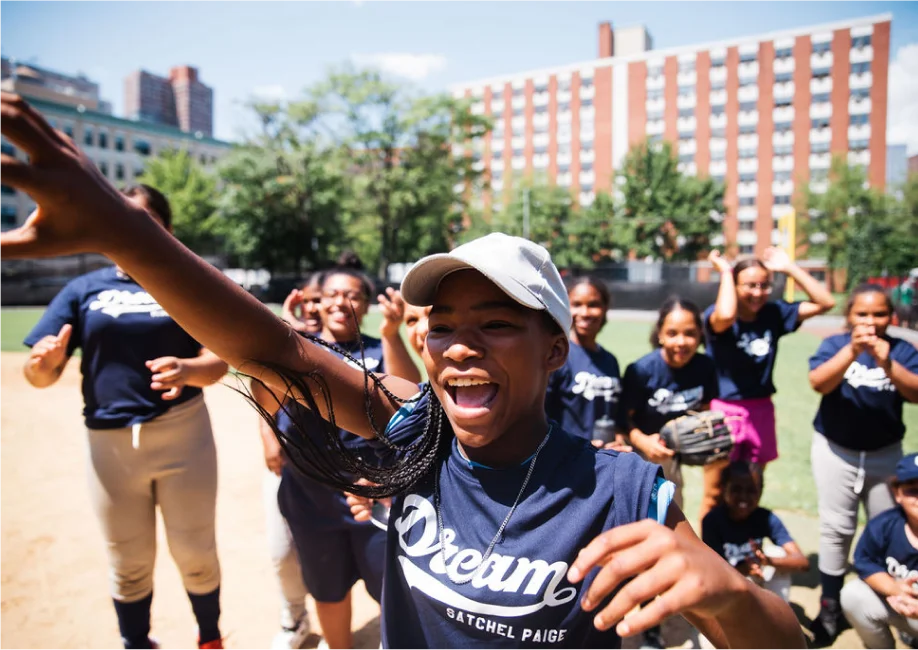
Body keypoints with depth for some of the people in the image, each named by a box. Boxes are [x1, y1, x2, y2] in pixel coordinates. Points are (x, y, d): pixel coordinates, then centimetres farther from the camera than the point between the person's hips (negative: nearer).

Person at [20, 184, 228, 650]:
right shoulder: (83, 289, 6)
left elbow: (218, 362, -6)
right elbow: (40, 374, 0)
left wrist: (187, 370, -28)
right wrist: (42, 364, -24)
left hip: (182, 436, -1)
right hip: (109, 441, 2)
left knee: (195, 553, 10)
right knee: (128, 563, 15)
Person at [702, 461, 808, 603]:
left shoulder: (767, 518, -18)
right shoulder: (713, 520, -26)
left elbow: (803, 562, -24)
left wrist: (768, 560, -45)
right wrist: (742, 569, -46)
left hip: (753, 579, 3)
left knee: (779, 553, -22)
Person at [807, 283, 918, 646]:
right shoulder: (835, 344, -10)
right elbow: (818, 383, -26)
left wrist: (887, 364, -38)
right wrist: (852, 350, -39)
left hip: (886, 452, 2)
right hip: (835, 450, -2)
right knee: (837, 528, 4)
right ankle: (830, 606, 16)